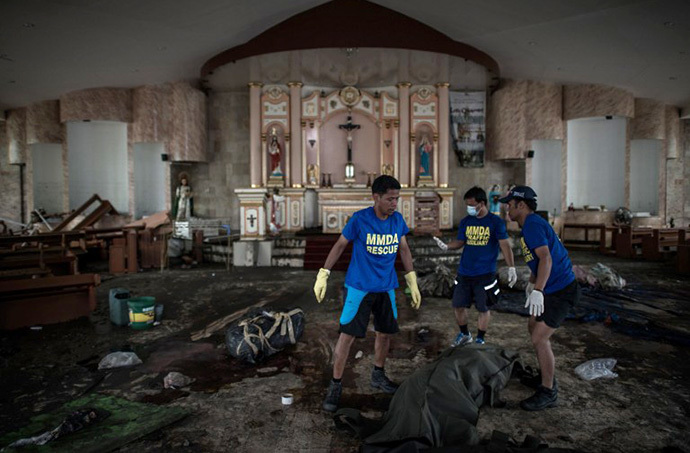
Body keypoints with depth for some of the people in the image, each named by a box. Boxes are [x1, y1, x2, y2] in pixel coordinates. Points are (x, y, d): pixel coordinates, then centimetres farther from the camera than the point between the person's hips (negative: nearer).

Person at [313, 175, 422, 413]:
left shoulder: (398, 220, -1)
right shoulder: (359, 219, -14)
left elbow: (404, 250, 10)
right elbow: (340, 245, -4)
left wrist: (412, 283, 9)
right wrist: (323, 275, -6)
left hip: (386, 288, 5)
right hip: (359, 286, -5)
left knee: (385, 332, 13)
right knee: (348, 334, -5)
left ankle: (378, 375, 35)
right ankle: (335, 385, 9)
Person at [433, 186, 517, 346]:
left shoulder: (495, 222, -6)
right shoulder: (465, 221, 6)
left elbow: (505, 245, -8)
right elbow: (460, 242, 10)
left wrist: (511, 268, -16)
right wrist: (446, 246, -10)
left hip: (485, 274, -4)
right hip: (464, 273, 4)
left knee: (484, 308, 5)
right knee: (458, 305, 10)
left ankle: (480, 340, 25)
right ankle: (464, 334, 34)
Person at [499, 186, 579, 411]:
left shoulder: (532, 225, -19)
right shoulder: (531, 224, 14)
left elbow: (546, 258, -32)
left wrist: (537, 290, -39)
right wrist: (531, 282, 35)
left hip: (561, 291, -11)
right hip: (553, 288, 11)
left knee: (539, 339, -10)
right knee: (534, 327, 21)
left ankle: (548, 393, 4)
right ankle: (546, 376, 34)